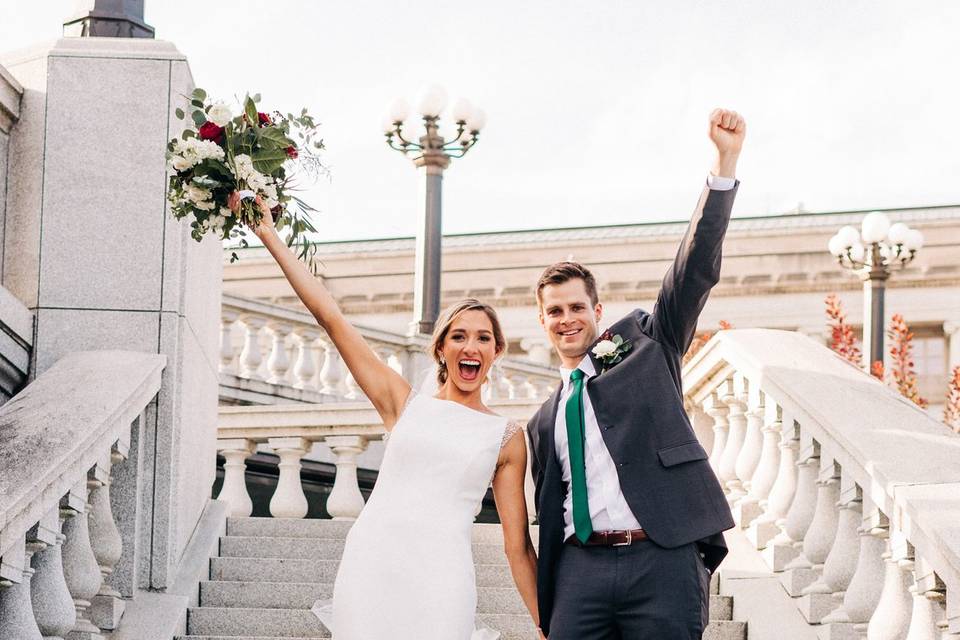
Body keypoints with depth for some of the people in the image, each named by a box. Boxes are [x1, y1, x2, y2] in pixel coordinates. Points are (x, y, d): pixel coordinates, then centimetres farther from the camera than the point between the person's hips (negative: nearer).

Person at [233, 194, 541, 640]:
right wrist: (269, 236, 7)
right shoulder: (404, 403, 12)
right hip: (369, 567, 1)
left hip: (440, 584, -1)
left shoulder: (507, 438, 10)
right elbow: (329, 317, 9)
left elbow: (518, 546, 10)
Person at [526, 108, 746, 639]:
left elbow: (696, 270, 3)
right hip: (580, 570, 3)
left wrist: (726, 162, -7)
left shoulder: (643, 344, 13)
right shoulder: (544, 422, 22)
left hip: (663, 561, -3)